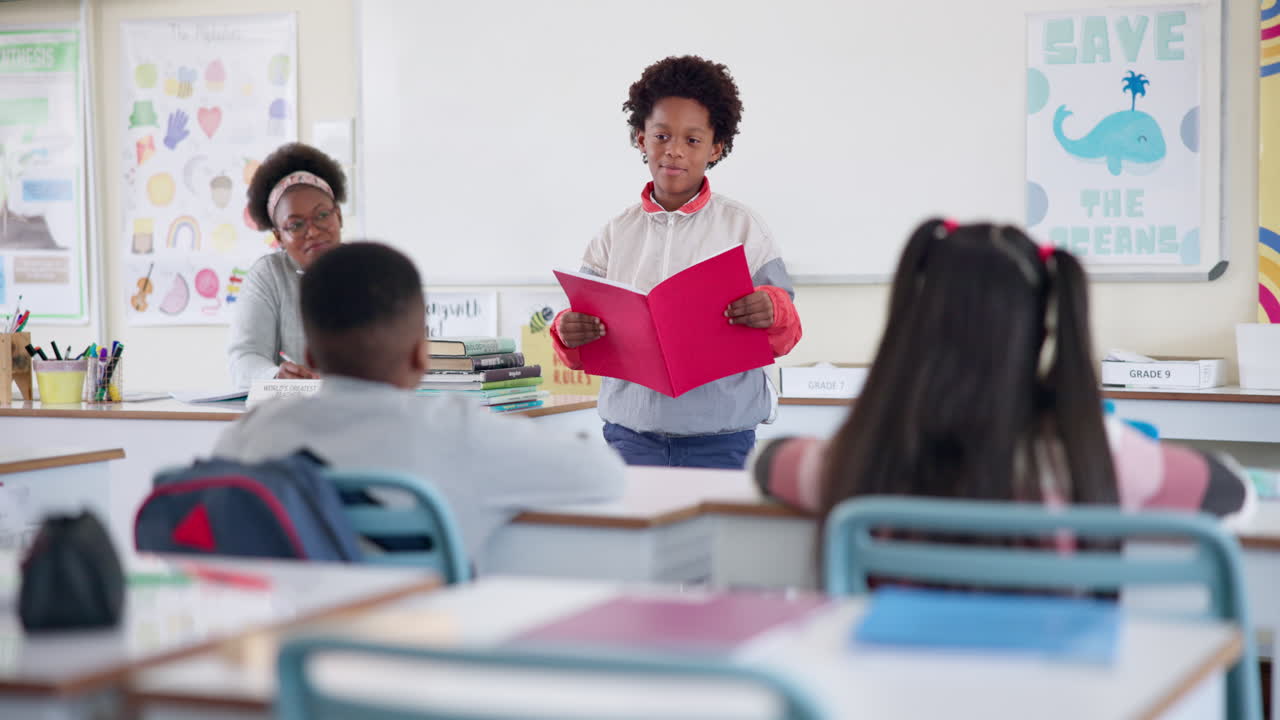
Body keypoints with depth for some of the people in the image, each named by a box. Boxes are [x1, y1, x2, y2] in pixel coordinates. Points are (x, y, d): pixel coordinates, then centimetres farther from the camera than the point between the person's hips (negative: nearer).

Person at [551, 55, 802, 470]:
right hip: (631, 432, 1)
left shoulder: (743, 228, 3)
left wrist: (772, 314, -19)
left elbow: (783, 339, 3)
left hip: (719, 439, -1)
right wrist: (569, 335, -16)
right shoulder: (616, 234, 7)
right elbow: (584, 354, 7)